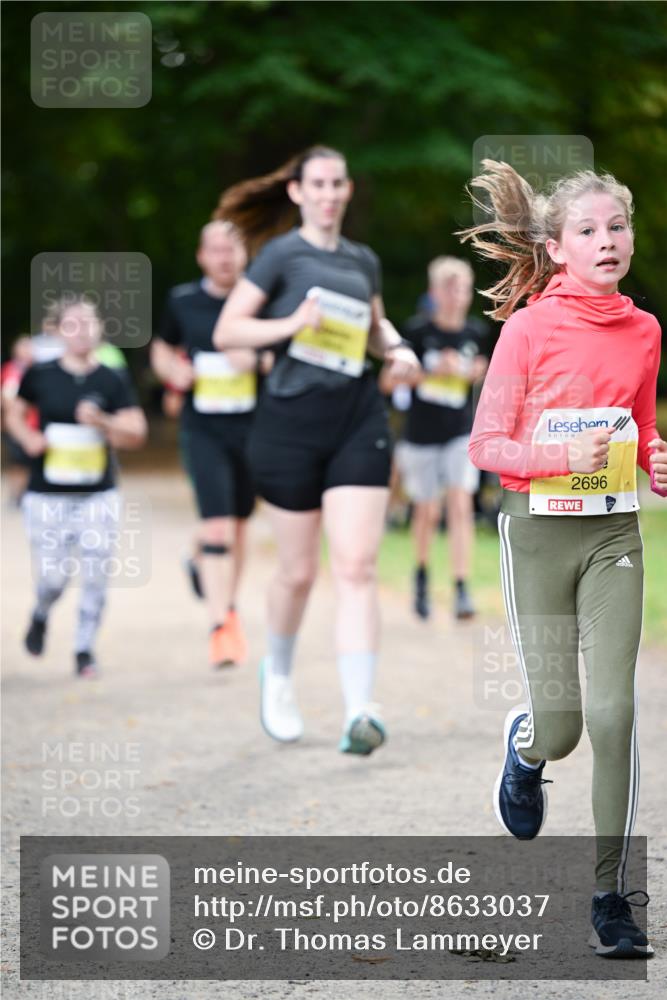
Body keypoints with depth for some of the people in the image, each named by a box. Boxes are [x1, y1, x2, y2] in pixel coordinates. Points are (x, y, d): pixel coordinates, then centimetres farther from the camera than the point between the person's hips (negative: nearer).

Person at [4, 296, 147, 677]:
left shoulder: (111, 381, -1)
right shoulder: (40, 375, -1)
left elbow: (136, 434, -4)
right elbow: (15, 415, 13)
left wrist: (102, 422, -21)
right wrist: (28, 438, -8)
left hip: (99, 495, 1)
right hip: (47, 496, -1)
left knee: (96, 573, -5)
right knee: (54, 576, -4)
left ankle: (85, 648, 12)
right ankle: (41, 614, 31)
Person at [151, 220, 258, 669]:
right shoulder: (183, 301, 3)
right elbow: (162, 349, 19)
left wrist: (257, 358, -18)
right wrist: (174, 370, -3)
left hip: (251, 429, 1)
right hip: (203, 430, -1)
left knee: (238, 526, 14)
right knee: (217, 526, -15)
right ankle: (222, 626, -15)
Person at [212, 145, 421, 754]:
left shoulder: (363, 261, 12)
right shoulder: (281, 255, -2)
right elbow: (226, 331, -5)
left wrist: (398, 351, 9)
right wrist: (289, 325, -19)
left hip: (359, 422, 3)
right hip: (291, 423, -3)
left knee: (357, 567, -10)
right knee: (298, 570, 6)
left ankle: (360, 712, -16)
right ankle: (278, 675, 35)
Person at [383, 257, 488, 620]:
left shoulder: (475, 333, 1)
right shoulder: (417, 331, -9)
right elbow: (390, 380, -10)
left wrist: (477, 373, -5)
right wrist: (433, 372, -21)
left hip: (461, 433, 1)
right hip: (421, 433, -1)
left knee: (461, 505, -13)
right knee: (427, 511, 9)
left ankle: (461, 590, -16)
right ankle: (422, 574, 36)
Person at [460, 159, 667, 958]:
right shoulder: (529, 328, -8)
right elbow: (486, 445, -7)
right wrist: (562, 456, -23)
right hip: (538, 529, -3)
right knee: (559, 725, -1)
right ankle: (524, 751, 39)